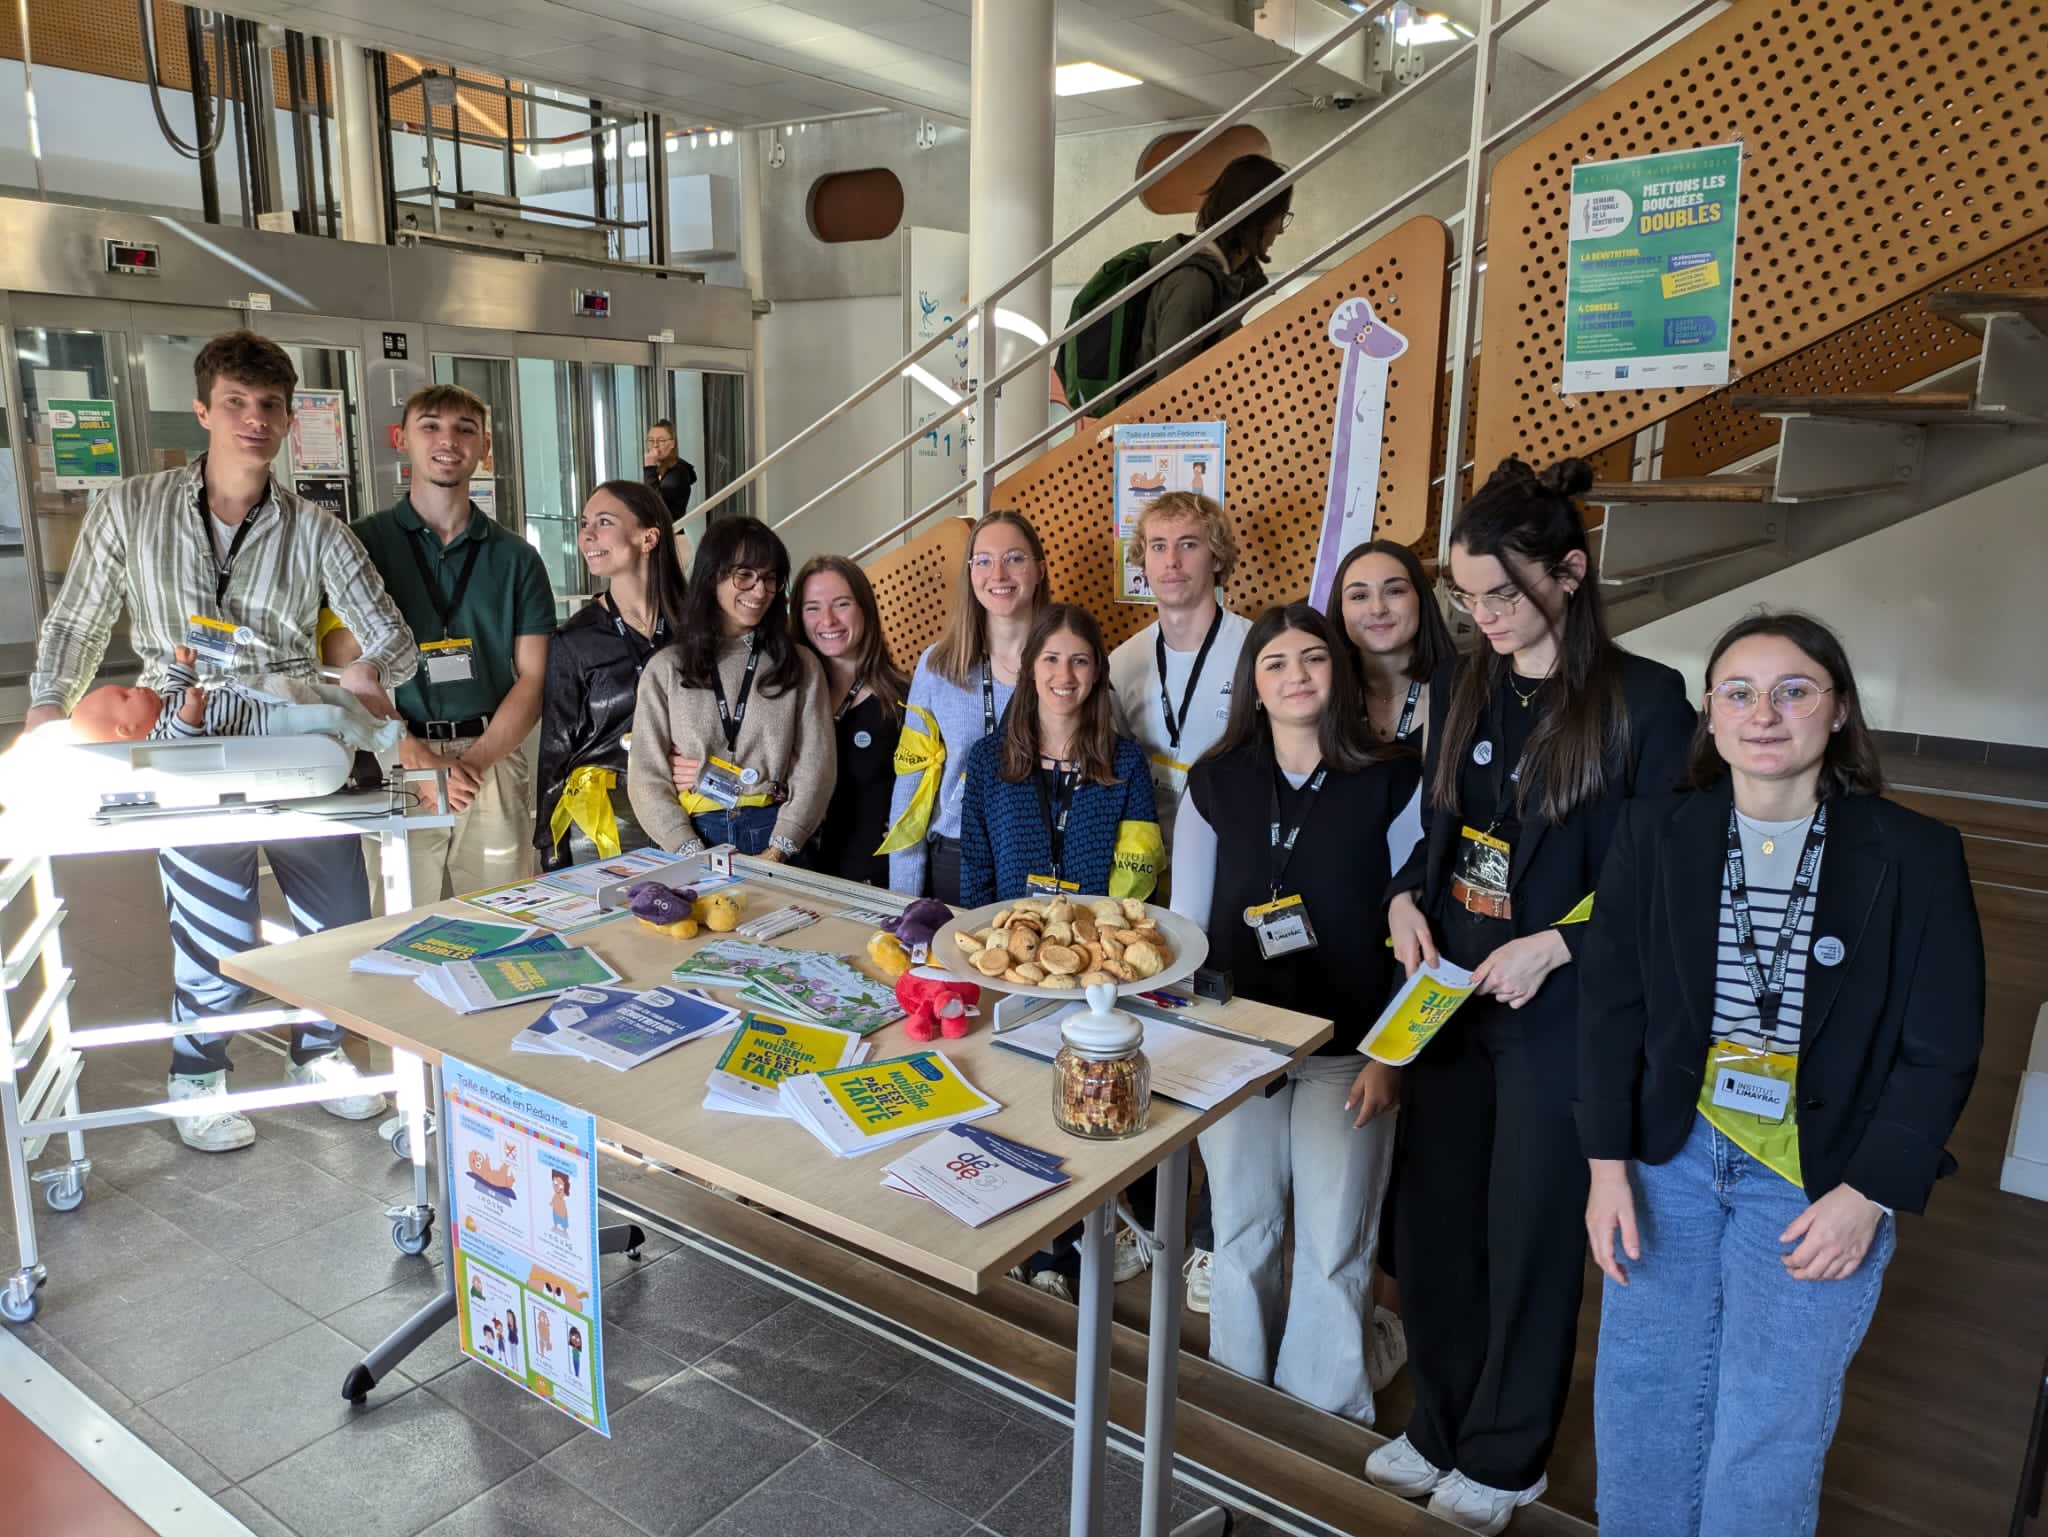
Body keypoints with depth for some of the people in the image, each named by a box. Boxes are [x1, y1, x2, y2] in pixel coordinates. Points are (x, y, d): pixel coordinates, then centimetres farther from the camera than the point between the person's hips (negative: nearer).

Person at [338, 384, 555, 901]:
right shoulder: (361, 544, 4)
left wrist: (477, 759, -11)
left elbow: (533, 677, 4)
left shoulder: (516, 557, 10)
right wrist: (417, 760, -15)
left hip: (494, 761, 2)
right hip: (395, 760, -1)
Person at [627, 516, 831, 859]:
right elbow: (646, 777, 3)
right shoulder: (666, 668, 9)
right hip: (694, 835, 0)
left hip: (775, 835, 0)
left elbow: (814, 769, 3)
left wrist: (775, 853, -10)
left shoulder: (801, 666, 10)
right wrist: (694, 855, -11)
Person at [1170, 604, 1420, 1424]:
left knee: (1334, 1246, 5)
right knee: (1242, 1231, 13)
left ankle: (1323, 1413, 26)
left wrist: (1391, 1054, -5)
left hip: (1346, 1050, -2)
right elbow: (1184, 920, 6)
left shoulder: (1391, 780, -5)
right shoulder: (1215, 782, 2)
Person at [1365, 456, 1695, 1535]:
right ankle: (1441, 1427, 38)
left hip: (1558, 1016, -5)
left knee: (1529, 1240, 11)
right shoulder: (1470, 688, 6)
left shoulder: (1644, 700, -12)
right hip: (1446, 997, 6)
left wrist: (1554, 945, -19)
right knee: (1433, 1222, 15)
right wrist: (1407, 898, -2)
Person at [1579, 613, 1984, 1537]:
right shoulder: (1654, 837, -3)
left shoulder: (1916, 855, -9)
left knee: (1769, 1427, 4)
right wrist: (1608, 1163, -4)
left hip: (1822, 1176, -2)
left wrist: (1867, 1196, -9)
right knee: (1639, 1391, 10)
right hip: (1671, 1150, 2)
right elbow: (1610, 1006, 0)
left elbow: (1941, 1050, -5)